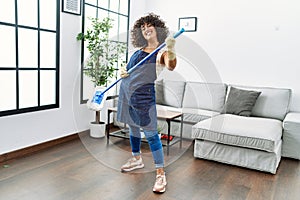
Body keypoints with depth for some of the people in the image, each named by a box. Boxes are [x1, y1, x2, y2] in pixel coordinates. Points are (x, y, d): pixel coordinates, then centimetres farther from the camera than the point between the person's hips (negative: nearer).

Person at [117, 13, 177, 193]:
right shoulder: (139, 50, 15)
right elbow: (127, 67, 26)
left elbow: (171, 66, -25)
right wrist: (123, 71, 2)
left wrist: (171, 50, -45)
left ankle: (161, 174, 0)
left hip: (143, 94, -7)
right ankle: (136, 159, 38)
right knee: (133, 127, 18)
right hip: (126, 90, 7)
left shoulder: (162, 51, -3)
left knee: (150, 132, -8)